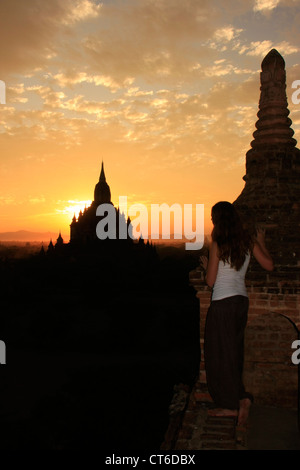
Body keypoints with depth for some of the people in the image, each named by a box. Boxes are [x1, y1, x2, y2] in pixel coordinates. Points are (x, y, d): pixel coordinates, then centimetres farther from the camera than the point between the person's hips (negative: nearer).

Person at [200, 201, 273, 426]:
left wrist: (206, 265, 10)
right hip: (242, 300, 6)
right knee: (234, 353, 12)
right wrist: (262, 243, 23)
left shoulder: (217, 244, -11)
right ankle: (229, 403, 15)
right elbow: (269, 265, 9)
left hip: (223, 303, -6)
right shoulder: (248, 241, 3)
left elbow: (210, 281, -10)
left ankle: (236, 401, 1)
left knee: (221, 354, 4)